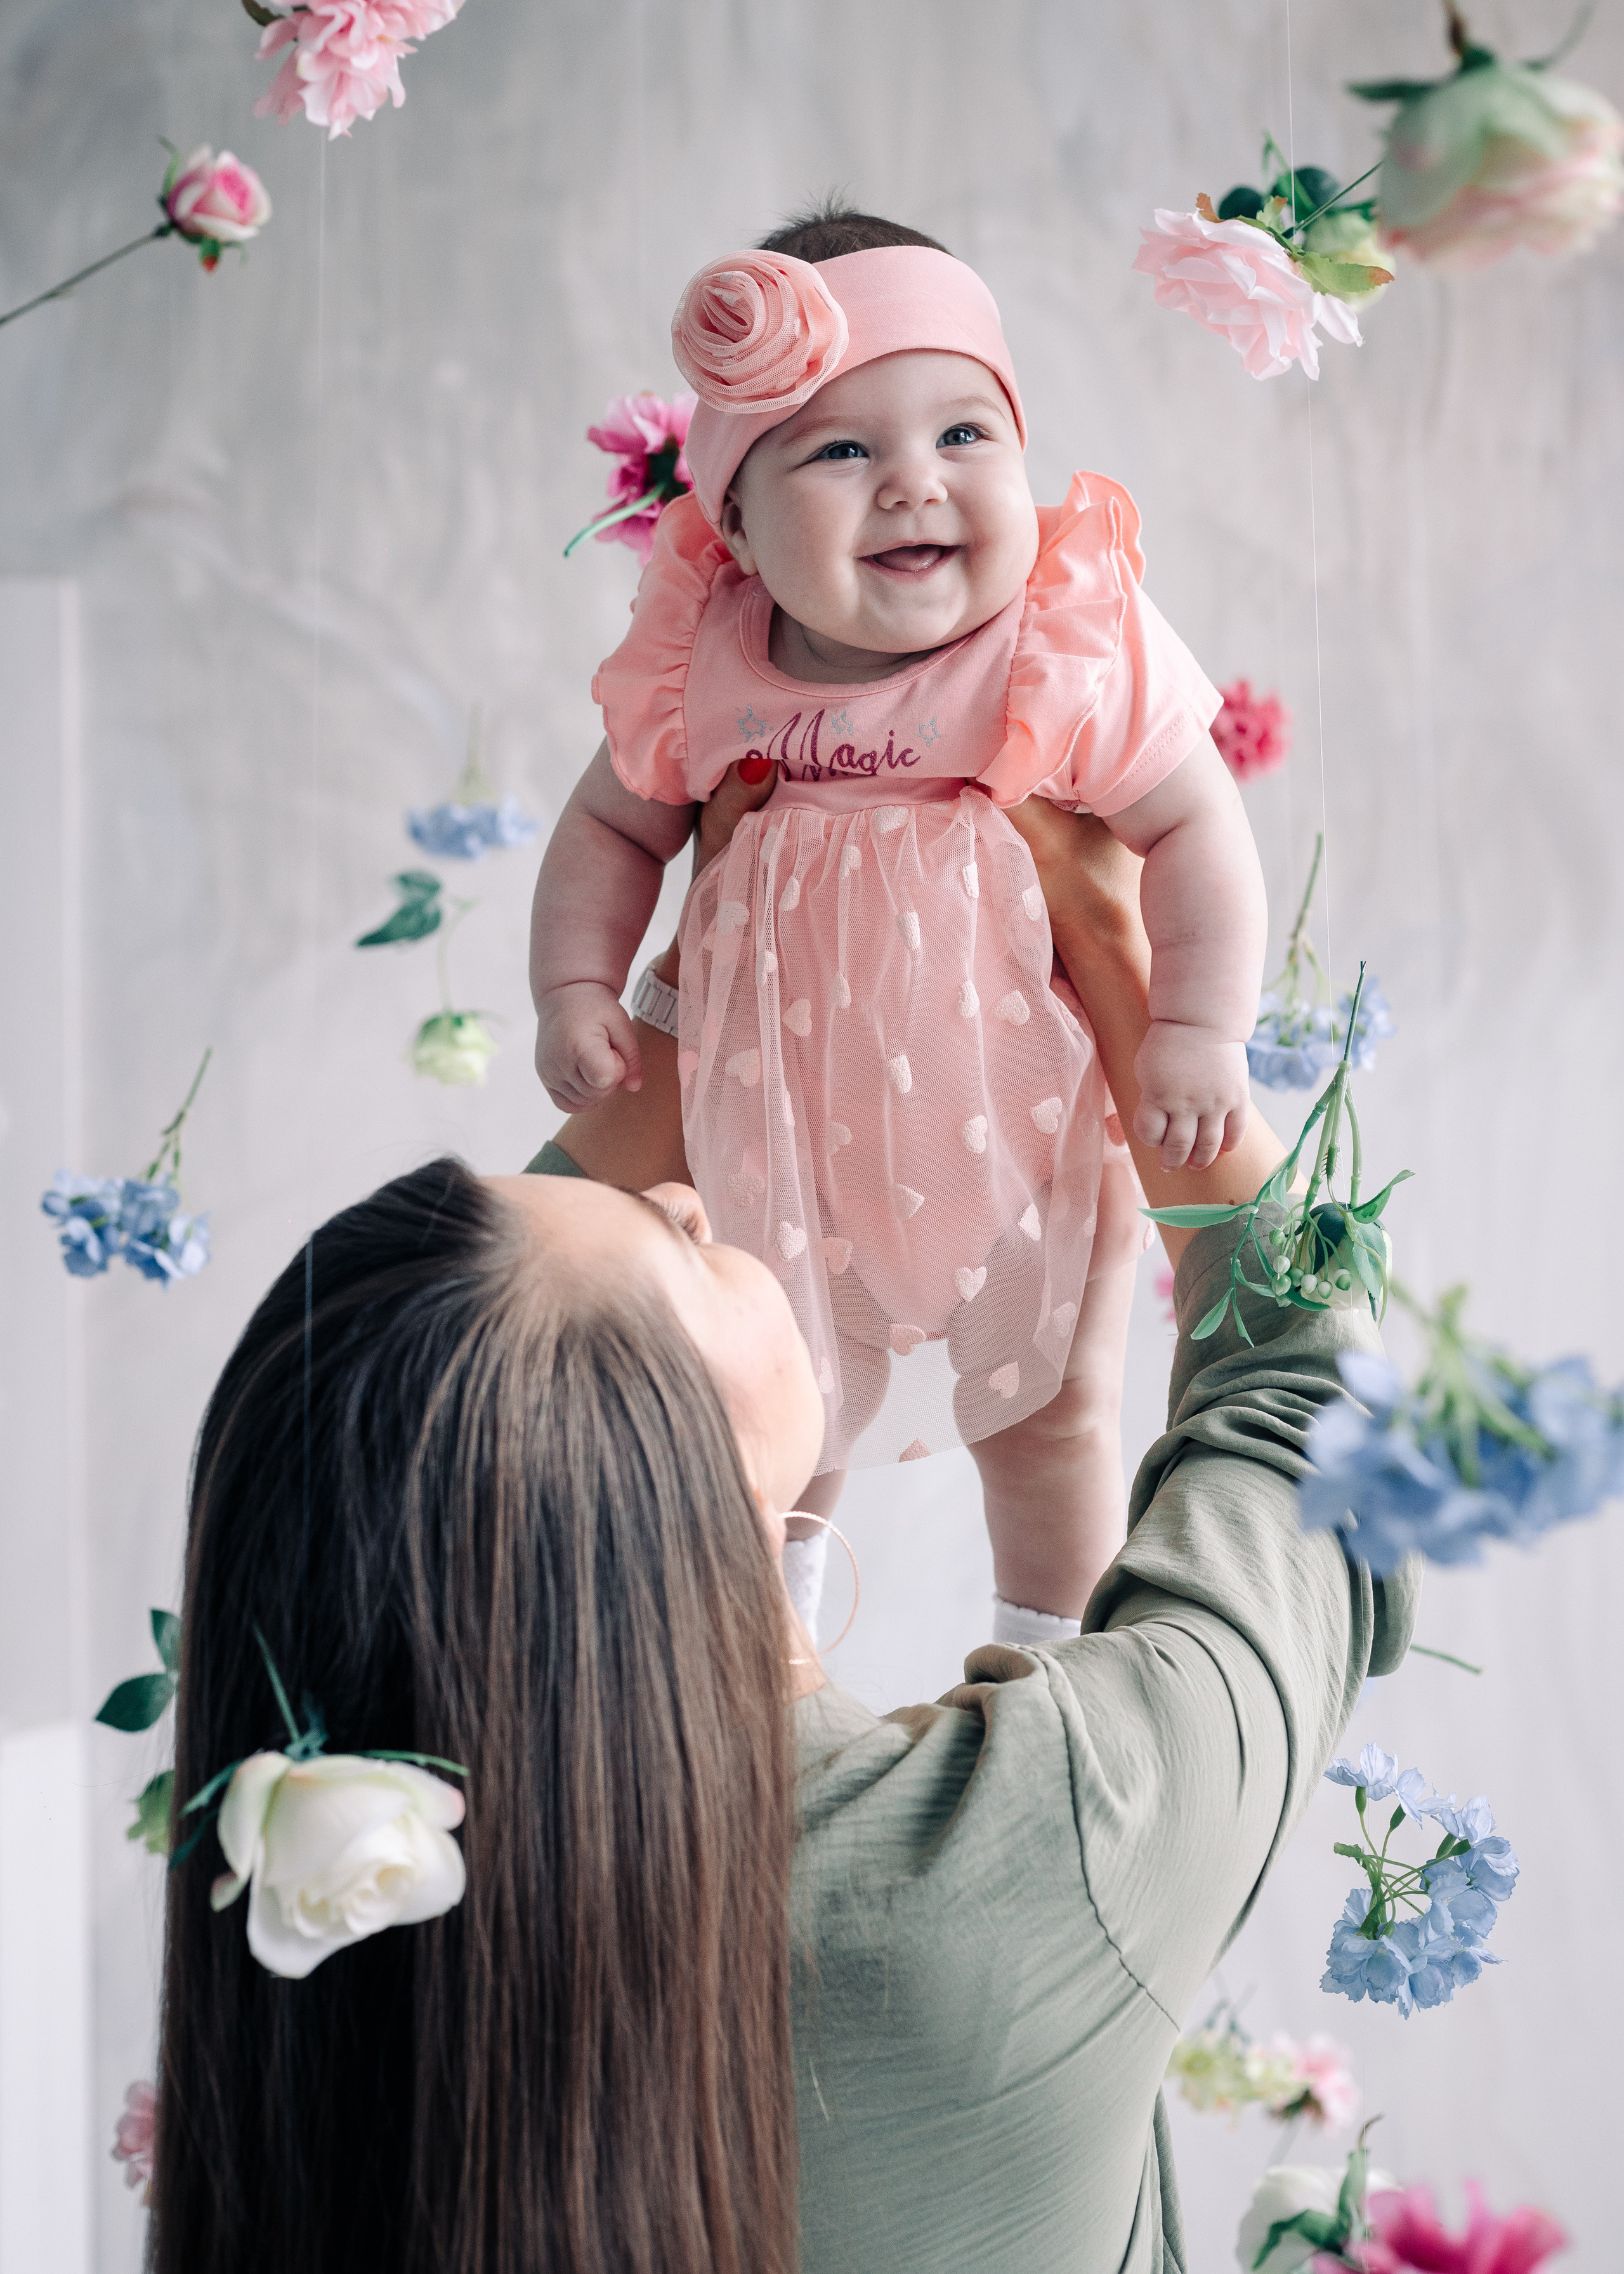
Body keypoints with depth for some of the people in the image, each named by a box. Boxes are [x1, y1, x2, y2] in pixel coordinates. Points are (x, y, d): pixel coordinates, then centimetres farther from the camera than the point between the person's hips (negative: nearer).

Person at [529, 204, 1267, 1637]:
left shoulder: (1074, 647, -23)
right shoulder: (702, 667, -15)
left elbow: (1199, 830, -18)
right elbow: (615, 826, 1)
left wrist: (1201, 1032, -26)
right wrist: (576, 992, -10)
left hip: (1025, 1141, -3)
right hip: (782, 1143, 3)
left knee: (1053, 1422, 14)